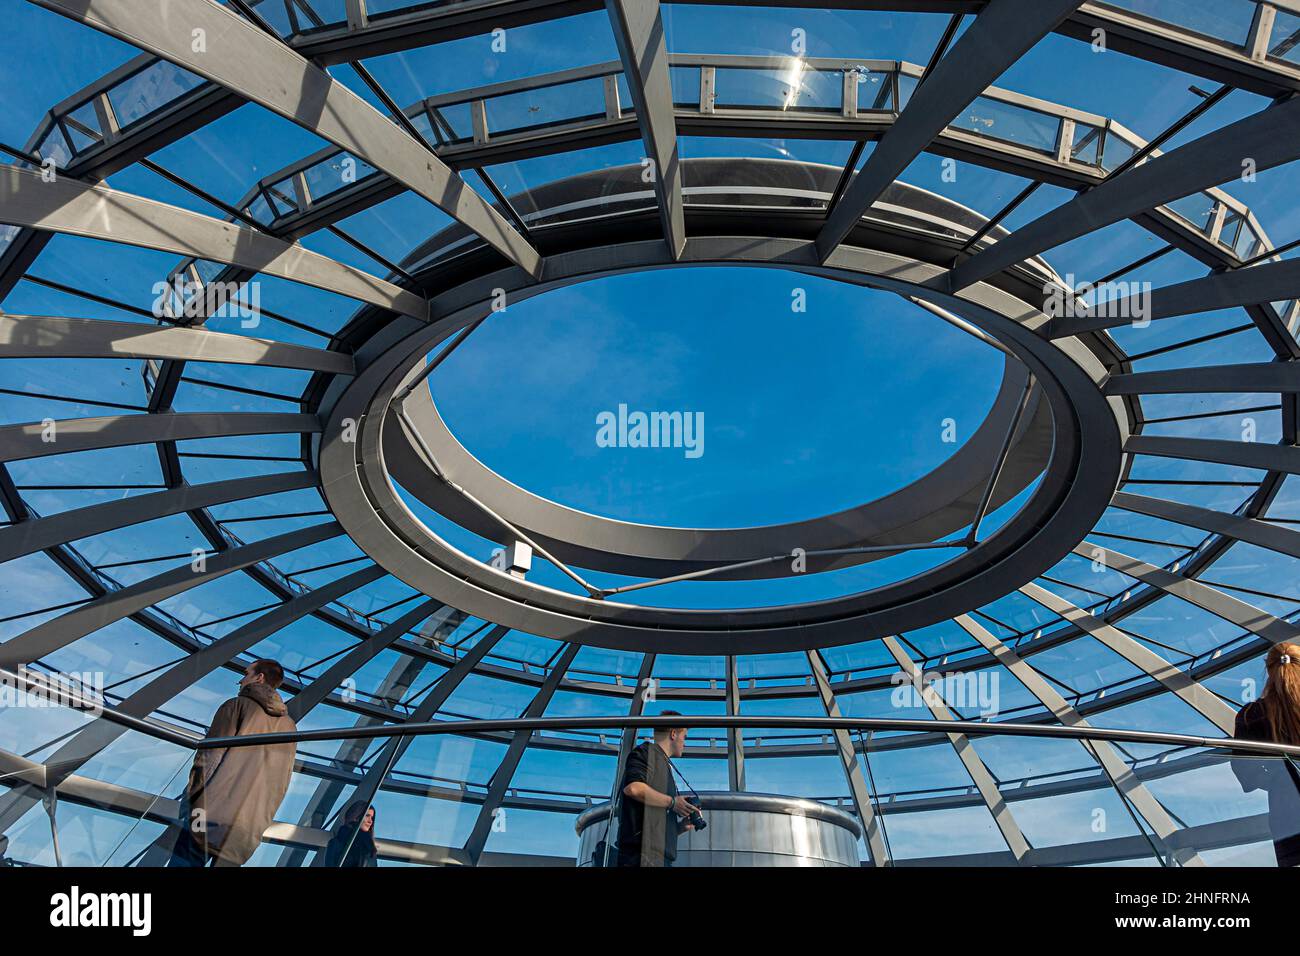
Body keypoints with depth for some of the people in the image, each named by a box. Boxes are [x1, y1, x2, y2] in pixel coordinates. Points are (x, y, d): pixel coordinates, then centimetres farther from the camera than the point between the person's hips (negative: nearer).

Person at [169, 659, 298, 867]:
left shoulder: (238, 705, 3)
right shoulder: (289, 726, 18)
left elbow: (209, 758, -6)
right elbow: (281, 784, 15)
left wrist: (189, 801, -1)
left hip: (214, 815, -5)